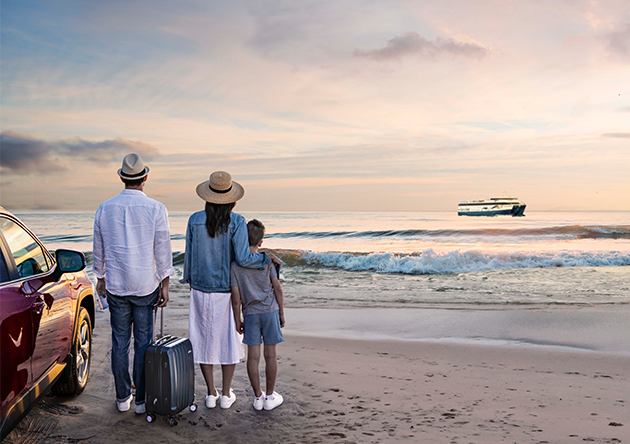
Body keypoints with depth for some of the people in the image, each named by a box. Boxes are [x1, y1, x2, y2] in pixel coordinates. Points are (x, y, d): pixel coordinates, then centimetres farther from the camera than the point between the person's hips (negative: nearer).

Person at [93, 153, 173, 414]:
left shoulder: (105, 209, 0)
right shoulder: (156, 209, -9)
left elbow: (98, 250, 8)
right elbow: (163, 251, -7)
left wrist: (100, 279, 21)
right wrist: (164, 285, 2)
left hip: (116, 286, 2)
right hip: (146, 285, -2)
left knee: (120, 341, 12)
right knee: (143, 343, 6)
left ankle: (122, 398, 21)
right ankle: (142, 400, 14)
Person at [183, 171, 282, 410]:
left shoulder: (195, 220, -5)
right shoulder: (236, 222, -14)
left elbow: (189, 254, 2)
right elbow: (243, 259, -22)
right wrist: (266, 258, -5)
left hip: (201, 289, 2)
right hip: (227, 290, -2)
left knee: (204, 339, 12)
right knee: (229, 339, 13)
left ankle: (211, 394, 19)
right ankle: (226, 394, 19)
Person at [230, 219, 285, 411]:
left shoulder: (235, 264, -6)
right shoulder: (267, 260, -5)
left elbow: (236, 297, -5)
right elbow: (277, 288, -3)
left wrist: (237, 320, 5)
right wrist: (281, 313, 7)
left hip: (250, 314, 0)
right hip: (270, 311, 0)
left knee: (253, 356, 6)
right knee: (270, 355, 7)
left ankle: (258, 397, 15)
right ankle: (270, 397, 16)